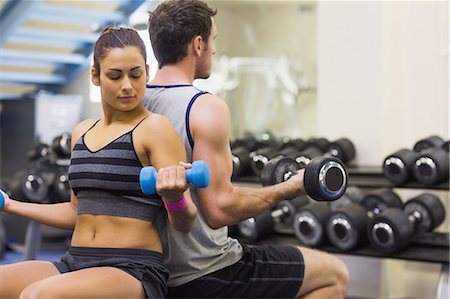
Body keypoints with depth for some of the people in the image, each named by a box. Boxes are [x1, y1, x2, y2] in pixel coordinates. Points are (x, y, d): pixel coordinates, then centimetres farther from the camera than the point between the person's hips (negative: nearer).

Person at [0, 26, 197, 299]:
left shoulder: (155, 128, -5)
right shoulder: (82, 132, 15)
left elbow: (185, 224, -9)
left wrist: (174, 196, -31)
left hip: (135, 270, -7)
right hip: (74, 264, 7)